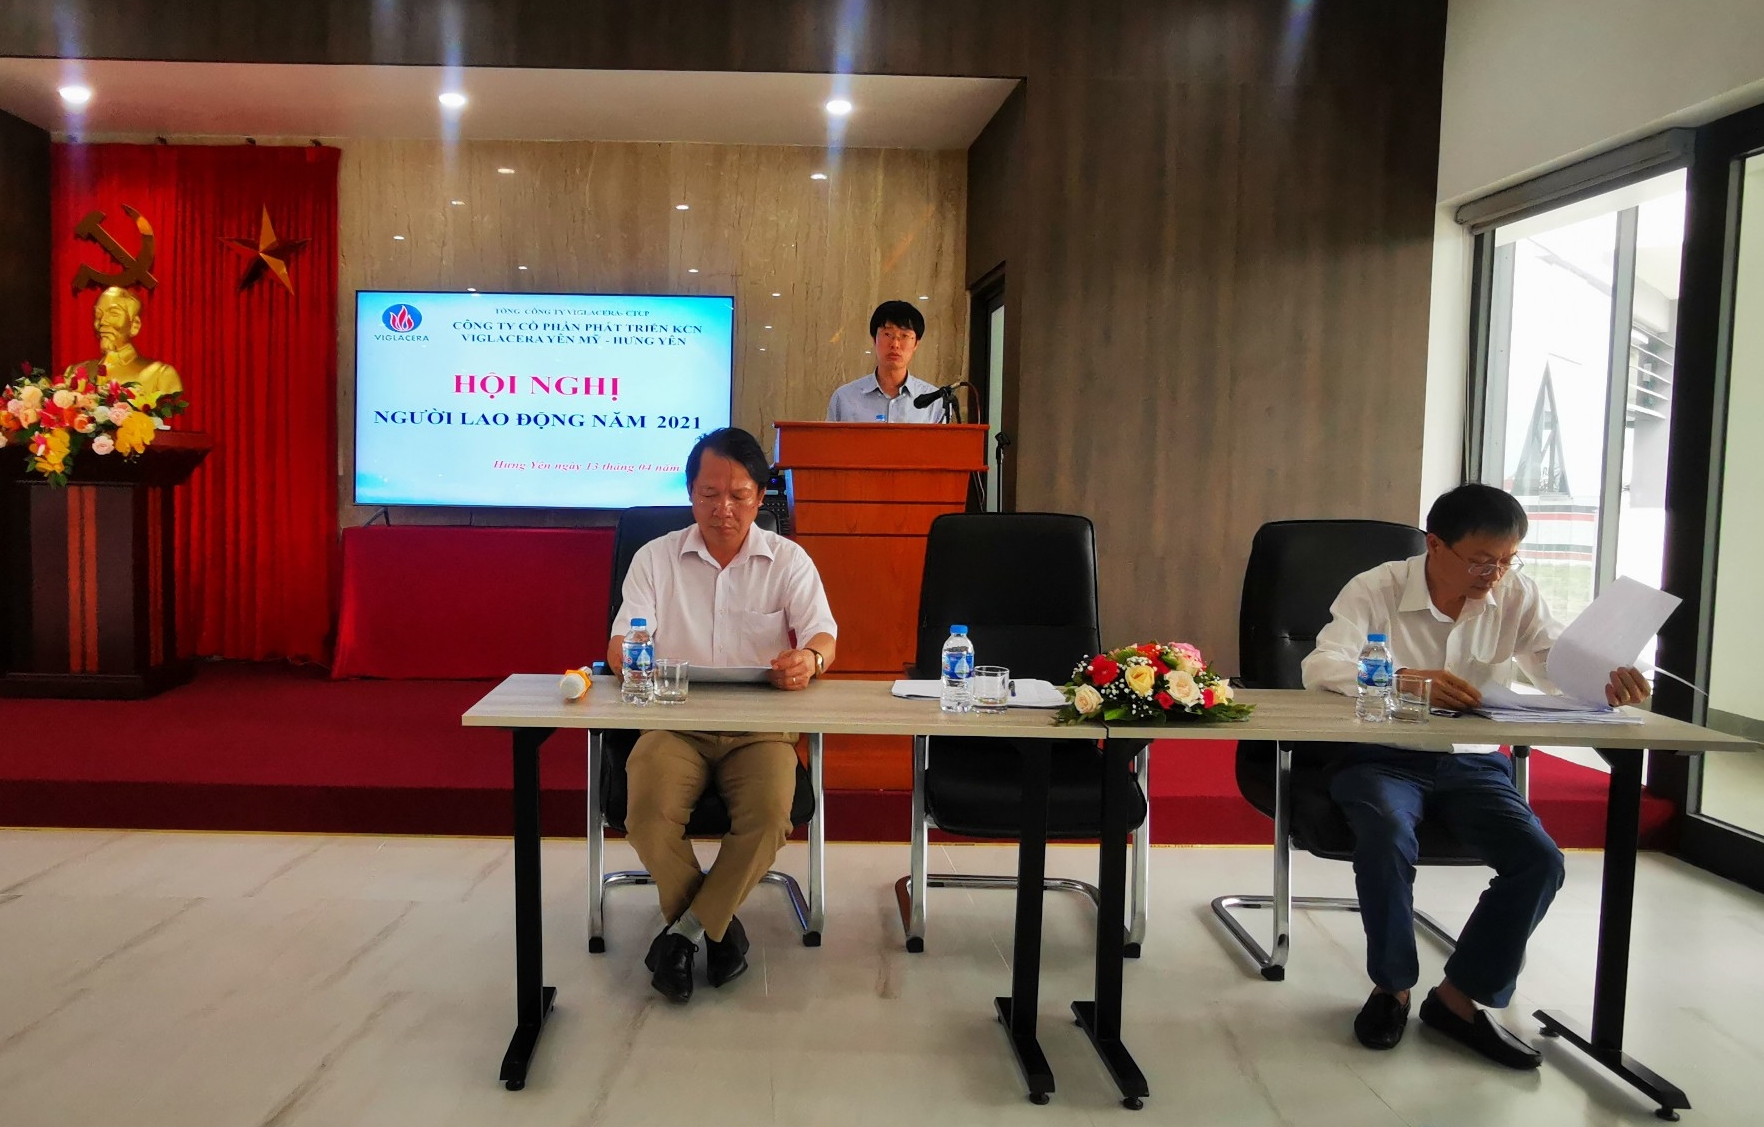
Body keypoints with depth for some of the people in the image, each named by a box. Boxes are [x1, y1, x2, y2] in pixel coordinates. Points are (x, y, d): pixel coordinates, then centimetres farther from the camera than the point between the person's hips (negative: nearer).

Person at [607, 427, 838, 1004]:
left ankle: (685, 930, -9)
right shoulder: (655, 557, 10)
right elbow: (622, 643, 1)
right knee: (648, 810, -29)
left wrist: (809, 659, -28)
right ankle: (715, 924, -5)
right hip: (674, 723, 1)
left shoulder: (788, 560, 8)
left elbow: (822, 634, -3)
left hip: (759, 725, 0)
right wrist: (629, 659, -25)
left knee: (769, 811, -30)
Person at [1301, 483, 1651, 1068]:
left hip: (1474, 762, 4)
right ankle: (1391, 986, -7)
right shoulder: (1376, 588, -12)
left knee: (1540, 861, -18)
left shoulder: (1517, 596, -1)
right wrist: (1407, 681, -43)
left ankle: (1459, 997, 2)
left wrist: (1606, 683, -32)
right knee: (1388, 835, -33)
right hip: (1381, 756, -4)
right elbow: (1320, 666, -25)